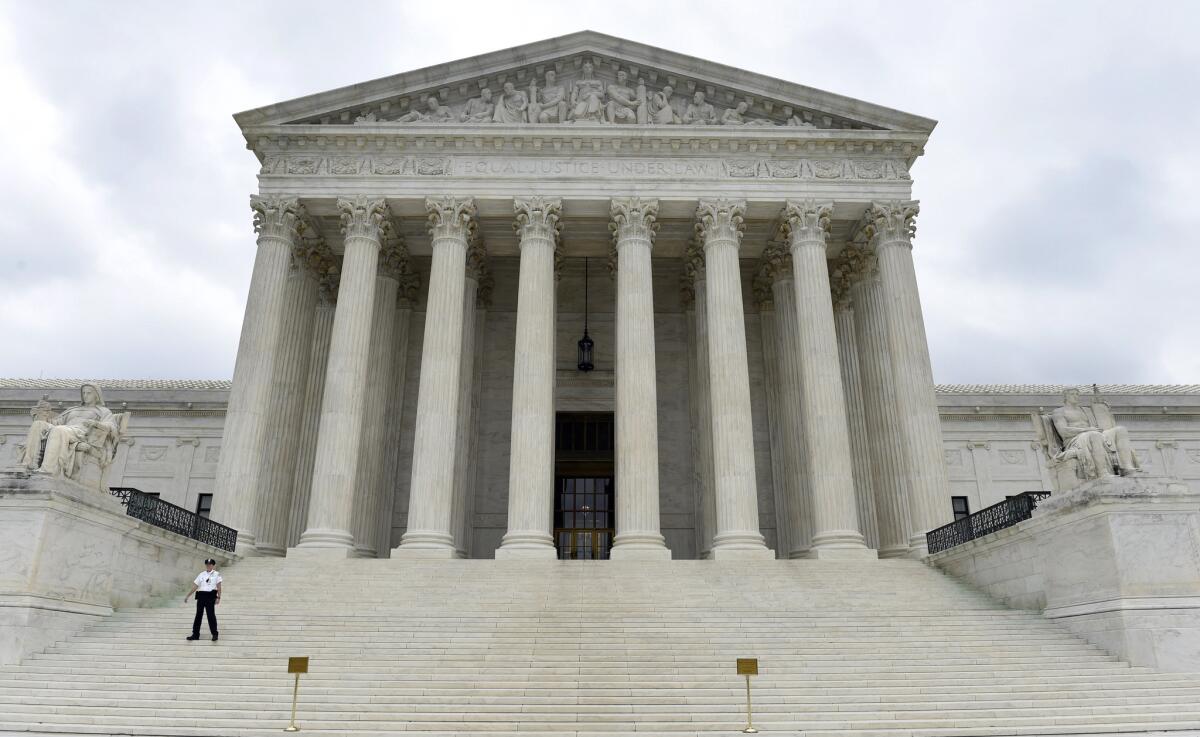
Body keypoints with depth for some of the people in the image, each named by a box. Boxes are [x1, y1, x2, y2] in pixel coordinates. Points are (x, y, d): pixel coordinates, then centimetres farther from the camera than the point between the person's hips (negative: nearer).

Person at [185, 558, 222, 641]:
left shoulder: (216, 574, 3)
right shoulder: (202, 574, 13)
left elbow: (219, 587, -2)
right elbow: (195, 586, 14)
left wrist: (218, 597, -11)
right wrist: (187, 596, 9)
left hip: (210, 596, -4)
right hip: (201, 595, 4)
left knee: (211, 614, -7)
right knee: (198, 614, 6)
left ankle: (214, 634, 0)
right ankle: (195, 634, 14)